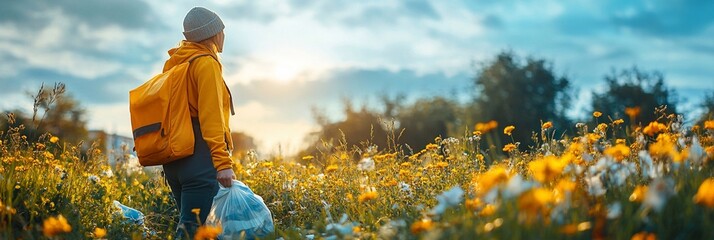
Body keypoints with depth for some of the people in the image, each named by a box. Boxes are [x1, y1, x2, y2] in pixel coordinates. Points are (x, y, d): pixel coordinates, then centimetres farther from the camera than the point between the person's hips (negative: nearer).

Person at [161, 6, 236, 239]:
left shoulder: (174, 63, 19)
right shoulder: (206, 62, -5)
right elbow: (211, 115, -15)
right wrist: (223, 161, -20)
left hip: (174, 156, 9)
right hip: (199, 158, -9)